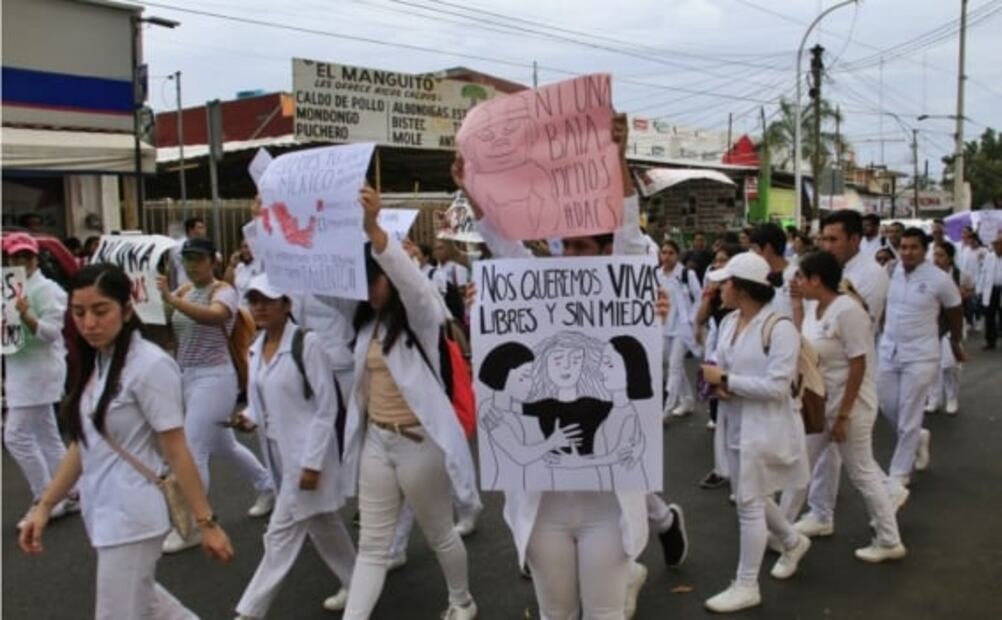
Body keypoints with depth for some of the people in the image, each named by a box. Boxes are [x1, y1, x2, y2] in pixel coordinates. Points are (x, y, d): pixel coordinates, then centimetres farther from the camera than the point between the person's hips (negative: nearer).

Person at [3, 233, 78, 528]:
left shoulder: (45, 289, -11)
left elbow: (52, 331, -19)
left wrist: (25, 315, -33)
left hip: (39, 370, -9)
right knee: (47, 437, 12)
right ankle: (68, 495, 20)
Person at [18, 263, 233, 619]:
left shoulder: (151, 365, -18)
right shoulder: (94, 363, 6)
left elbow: (177, 452, -17)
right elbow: (83, 444, 12)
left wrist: (206, 523, -15)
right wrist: (45, 506, 9)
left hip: (132, 517, -8)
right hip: (102, 513, 8)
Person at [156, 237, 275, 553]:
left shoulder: (224, 290, -13)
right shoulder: (184, 290, 9)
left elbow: (213, 315, -35)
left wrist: (170, 299, -45)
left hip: (213, 378, -8)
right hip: (186, 376, 8)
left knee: (192, 451, -8)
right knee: (224, 445, 21)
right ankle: (268, 487, 41)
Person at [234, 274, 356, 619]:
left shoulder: (307, 344, -17)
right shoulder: (255, 350, 6)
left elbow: (327, 407, -17)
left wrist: (312, 462, -19)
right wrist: (249, 417, -5)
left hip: (306, 453, -8)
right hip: (278, 452, 8)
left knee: (281, 534, -2)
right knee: (321, 525, 19)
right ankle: (355, 585, 35)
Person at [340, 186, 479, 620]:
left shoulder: (420, 317, -12)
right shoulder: (365, 322, 6)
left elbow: (412, 281, -33)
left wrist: (373, 228, -48)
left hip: (419, 441, -5)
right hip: (375, 440, 5)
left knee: (439, 535, 15)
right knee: (371, 545, 9)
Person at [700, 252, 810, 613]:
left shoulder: (779, 327, -19)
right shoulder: (728, 323, 4)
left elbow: (776, 386, -23)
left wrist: (726, 379, -21)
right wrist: (717, 384, -10)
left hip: (764, 428, -8)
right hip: (735, 425, 8)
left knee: (749, 503, 0)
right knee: (751, 497, 20)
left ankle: (746, 586, 14)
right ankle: (793, 542, 46)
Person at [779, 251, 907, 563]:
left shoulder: (847, 310, -22)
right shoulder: (812, 307, 3)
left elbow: (858, 365, -22)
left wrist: (843, 415, -20)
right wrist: (795, 304, 1)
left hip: (850, 405, -8)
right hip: (819, 403, 9)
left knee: (862, 474, 5)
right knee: (798, 465, 13)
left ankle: (890, 542, 22)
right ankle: (781, 530, 25)